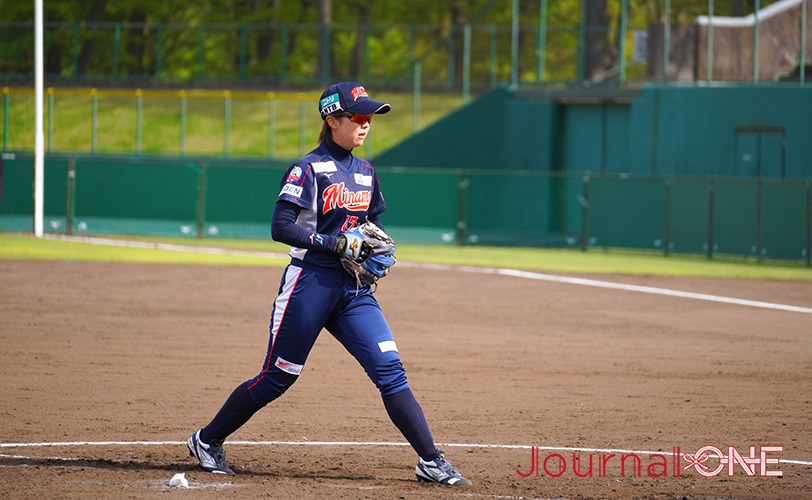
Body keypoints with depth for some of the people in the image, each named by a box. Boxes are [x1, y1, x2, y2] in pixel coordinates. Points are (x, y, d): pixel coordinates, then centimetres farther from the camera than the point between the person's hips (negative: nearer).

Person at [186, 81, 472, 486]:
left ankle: (430, 461, -7)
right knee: (278, 377, 2)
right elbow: (281, 227, -16)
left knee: (389, 370, -6)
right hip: (311, 282, -6)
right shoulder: (309, 169, -9)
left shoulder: (365, 172, 13)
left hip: (355, 289, 6)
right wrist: (337, 244, -22)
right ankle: (207, 441, 19)